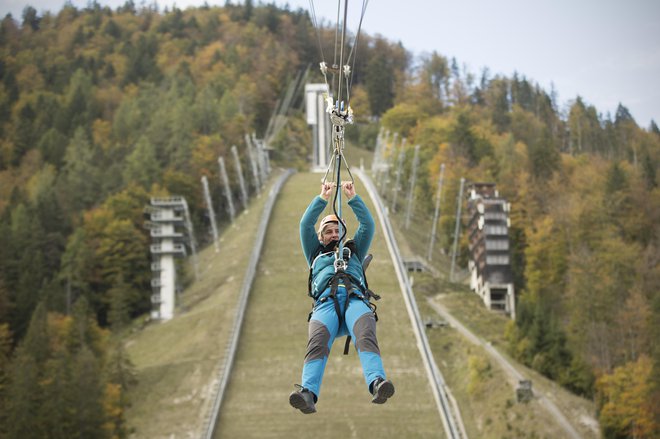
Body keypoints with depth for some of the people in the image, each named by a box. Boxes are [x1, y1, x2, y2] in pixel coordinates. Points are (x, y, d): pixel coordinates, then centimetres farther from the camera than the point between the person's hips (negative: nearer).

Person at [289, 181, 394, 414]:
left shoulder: (354, 251, 40)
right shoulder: (316, 254, 39)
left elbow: (368, 224, 29)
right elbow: (305, 225, 27)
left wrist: (353, 198, 20)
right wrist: (322, 198, 20)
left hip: (356, 300, 0)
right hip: (325, 303, 0)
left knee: (366, 336, -34)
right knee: (317, 342, -32)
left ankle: (377, 384, -59)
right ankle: (308, 393, -55)